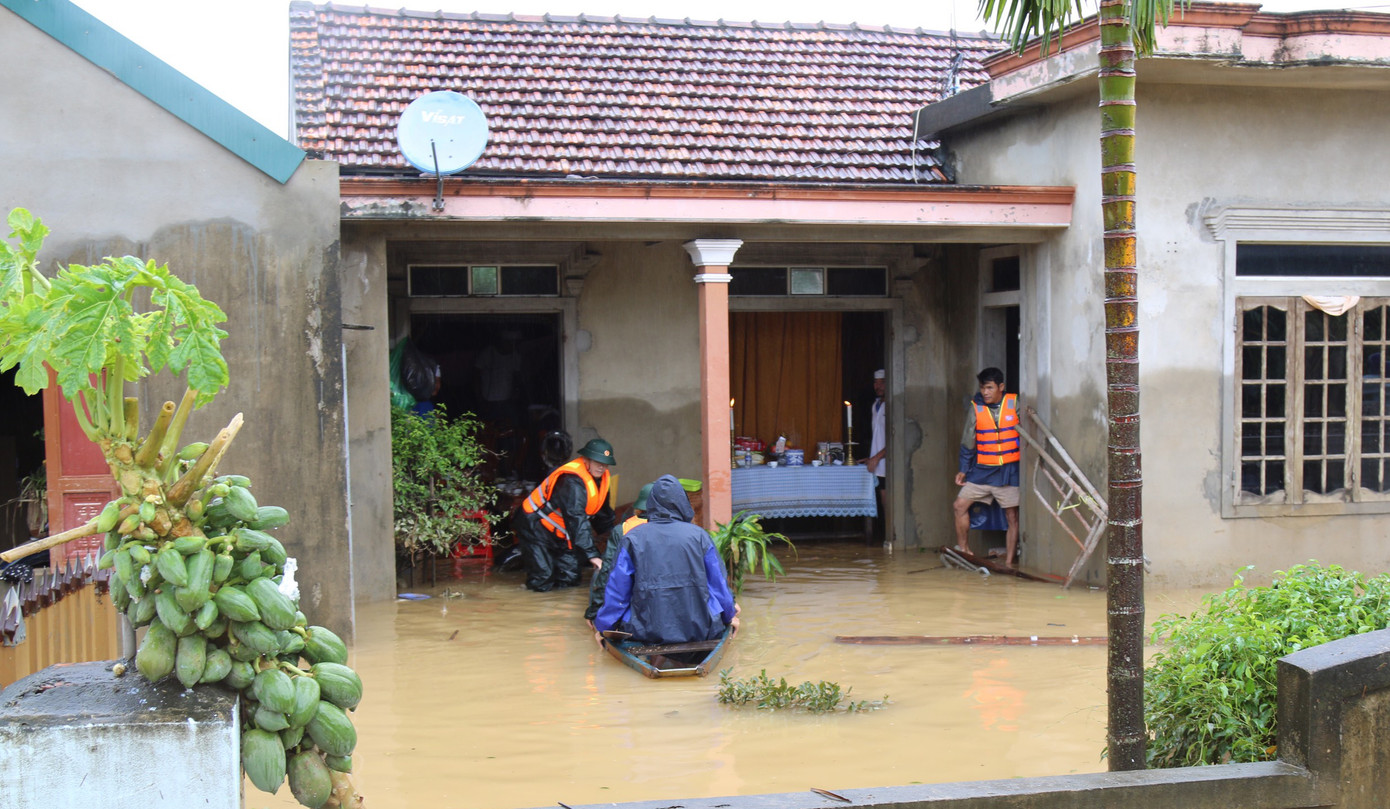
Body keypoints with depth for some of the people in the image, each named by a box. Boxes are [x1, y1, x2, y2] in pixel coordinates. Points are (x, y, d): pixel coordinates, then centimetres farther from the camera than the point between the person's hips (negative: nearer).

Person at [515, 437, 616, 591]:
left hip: (557, 533, 9)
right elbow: (576, 519, -40)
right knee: (542, 583, -15)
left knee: (570, 578, 3)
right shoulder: (572, 481, -32)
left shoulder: (600, 477, -3)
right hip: (535, 526, -9)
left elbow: (604, 512, 13)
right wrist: (591, 554, -45)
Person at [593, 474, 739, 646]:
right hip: (700, 630, 0)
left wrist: (602, 626, 19)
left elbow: (617, 590, 3)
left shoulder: (633, 538, 0)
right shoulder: (699, 535, 1)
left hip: (646, 632, 0)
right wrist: (730, 615, 29)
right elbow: (719, 583, 10)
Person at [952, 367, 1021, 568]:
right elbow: (968, 441, 8)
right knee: (960, 505, -6)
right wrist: (964, 469, 9)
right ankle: (962, 549, 9)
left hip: (1009, 470, -2)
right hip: (982, 469, 2)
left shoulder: (1014, 403, -3)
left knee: (1012, 516, 0)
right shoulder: (976, 408, 1)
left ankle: (1009, 562, 8)